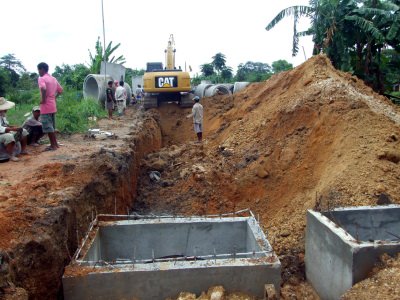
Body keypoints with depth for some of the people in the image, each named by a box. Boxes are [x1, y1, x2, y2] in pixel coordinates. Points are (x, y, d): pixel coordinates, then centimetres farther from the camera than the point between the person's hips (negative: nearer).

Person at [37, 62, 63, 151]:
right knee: (52, 126, 16)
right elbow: (60, 90, 19)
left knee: (48, 126, -2)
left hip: (46, 106, -8)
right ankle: (55, 144, 21)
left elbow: (43, 88, -29)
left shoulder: (41, 78, -11)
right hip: (53, 105, 8)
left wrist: (43, 99, -18)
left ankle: (53, 145, 0)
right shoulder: (53, 79, 13)